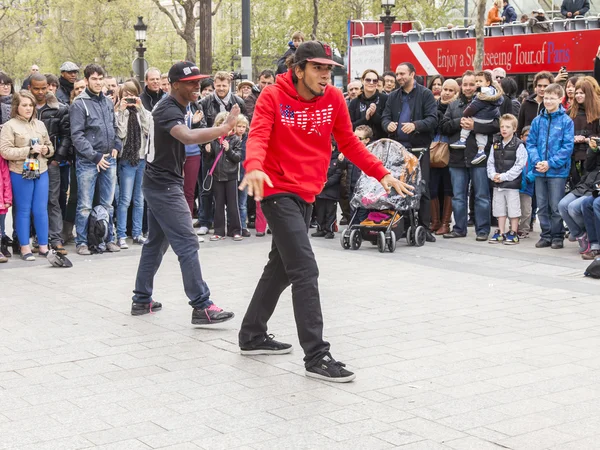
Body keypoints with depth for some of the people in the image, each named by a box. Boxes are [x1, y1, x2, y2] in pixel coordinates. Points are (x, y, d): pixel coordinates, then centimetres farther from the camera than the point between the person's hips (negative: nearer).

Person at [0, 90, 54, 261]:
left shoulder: (40, 124, 13)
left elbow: (50, 146, 22)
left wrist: (46, 150, -2)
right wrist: (30, 150, -17)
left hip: (41, 172, 4)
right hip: (21, 174, -4)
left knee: (41, 210, 6)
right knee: (23, 211, 3)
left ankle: (43, 246, 15)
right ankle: (25, 248, 11)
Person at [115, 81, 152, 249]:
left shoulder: (143, 112, 10)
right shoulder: (119, 113, 1)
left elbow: (148, 129, -7)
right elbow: (121, 134, -13)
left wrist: (140, 108, -9)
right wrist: (122, 110, -14)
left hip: (142, 159, 4)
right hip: (127, 159, -4)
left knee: (139, 199, 8)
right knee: (125, 199, -6)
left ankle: (137, 234, 15)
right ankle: (121, 236, -3)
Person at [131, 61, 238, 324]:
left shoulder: (176, 107, 13)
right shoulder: (168, 111, -20)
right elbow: (188, 137, -40)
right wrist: (224, 128, -43)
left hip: (160, 184, 11)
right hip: (164, 186, -11)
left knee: (156, 243, 16)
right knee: (187, 244, -12)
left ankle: (142, 300, 23)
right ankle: (201, 307, -13)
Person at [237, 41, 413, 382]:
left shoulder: (334, 99, 2)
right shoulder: (273, 97, -10)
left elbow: (349, 143, 9)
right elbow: (258, 136, -21)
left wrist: (382, 174, 2)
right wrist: (254, 168, -42)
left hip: (307, 194, 7)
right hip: (279, 191, -7)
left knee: (281, 268, 18)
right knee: (306, 271, -13)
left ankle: (252, 336, 34)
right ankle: (316, 356, -10)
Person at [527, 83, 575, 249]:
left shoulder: (566, 121, -6)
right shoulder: (538, 120, 5)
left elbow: (568, 147, -10)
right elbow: (531, 143, 6)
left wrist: (550, 163, -16)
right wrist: (536, 161, -10)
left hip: (557, 171, -4)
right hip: (539, 171, 4)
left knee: (556, 207, 1)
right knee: (542, 207, 10)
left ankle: (557, 237, 13)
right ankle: (546, 235, 20)